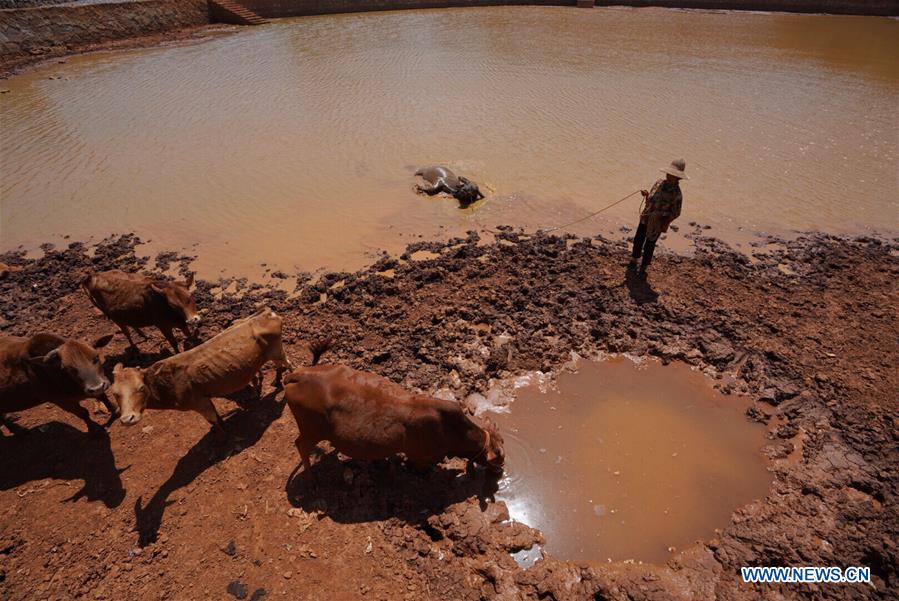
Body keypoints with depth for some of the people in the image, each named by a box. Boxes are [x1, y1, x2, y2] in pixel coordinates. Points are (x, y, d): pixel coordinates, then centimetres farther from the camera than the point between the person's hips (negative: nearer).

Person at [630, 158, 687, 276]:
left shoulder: (677, 195, -20)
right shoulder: (659, 183, -4)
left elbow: (675, 213, -12)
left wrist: (661, 215, -25)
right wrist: (646, 195, -11)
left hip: (657, 225, -5)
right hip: (645, 218, 5)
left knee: (649, 245, 9)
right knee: (638, 239, 18)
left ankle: (643, 267, 29)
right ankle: (634, 260, 41)